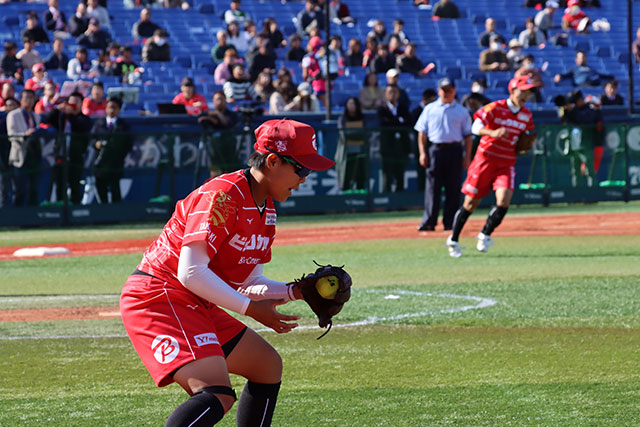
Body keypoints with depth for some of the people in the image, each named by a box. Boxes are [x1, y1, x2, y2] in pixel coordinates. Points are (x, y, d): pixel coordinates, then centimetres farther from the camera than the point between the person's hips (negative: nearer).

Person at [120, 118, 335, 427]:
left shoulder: (266, 211, 13)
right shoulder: (223, 196, -19)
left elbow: (249, 283, 18)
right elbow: (191, 273, -25)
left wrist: (295, 292, 3)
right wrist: (250, 309, -20)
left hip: (198, 307, 11)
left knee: (269, 366, 19)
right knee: (218, 396, -27)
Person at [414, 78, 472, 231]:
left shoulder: (461, 111, 11)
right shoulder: (430, 109, 12)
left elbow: (468, 136, 8)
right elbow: (422, 133, 10)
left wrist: (467, 156, -1)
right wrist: (422, 153, 0)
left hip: (455, 150, 0)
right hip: (435, 149, 0)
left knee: (453, 188, 0)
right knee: (432, 188, -3)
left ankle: (450, 223, 4)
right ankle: (429, 222, -3)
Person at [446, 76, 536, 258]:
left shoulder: (527, 115, 7)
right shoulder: (495, 108, -10)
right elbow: (475, 128, -19)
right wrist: (492, 133, -37)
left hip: (507, 163, 4)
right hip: (486, 159, -4)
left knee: (504, 200, -18)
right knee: (471, 203, 2)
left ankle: (485, 236, 3)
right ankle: (453, 240, 17)